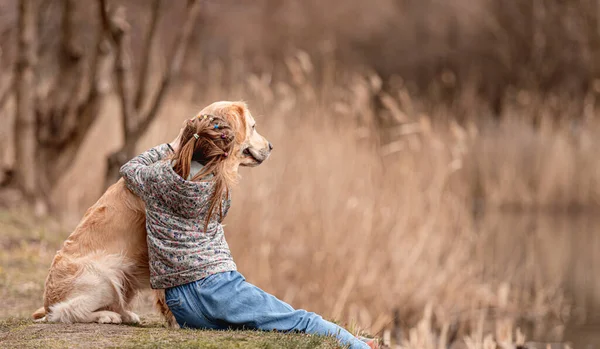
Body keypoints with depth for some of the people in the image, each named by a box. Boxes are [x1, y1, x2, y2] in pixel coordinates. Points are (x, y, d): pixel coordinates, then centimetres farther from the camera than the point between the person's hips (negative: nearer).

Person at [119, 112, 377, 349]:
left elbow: (129, 169, 30)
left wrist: (171, 147, 32)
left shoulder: (157, 177, 7)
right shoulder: (219, 187, 1)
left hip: (179, 305, 4)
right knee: (302, 323, -2)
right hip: (215, 285, -4)